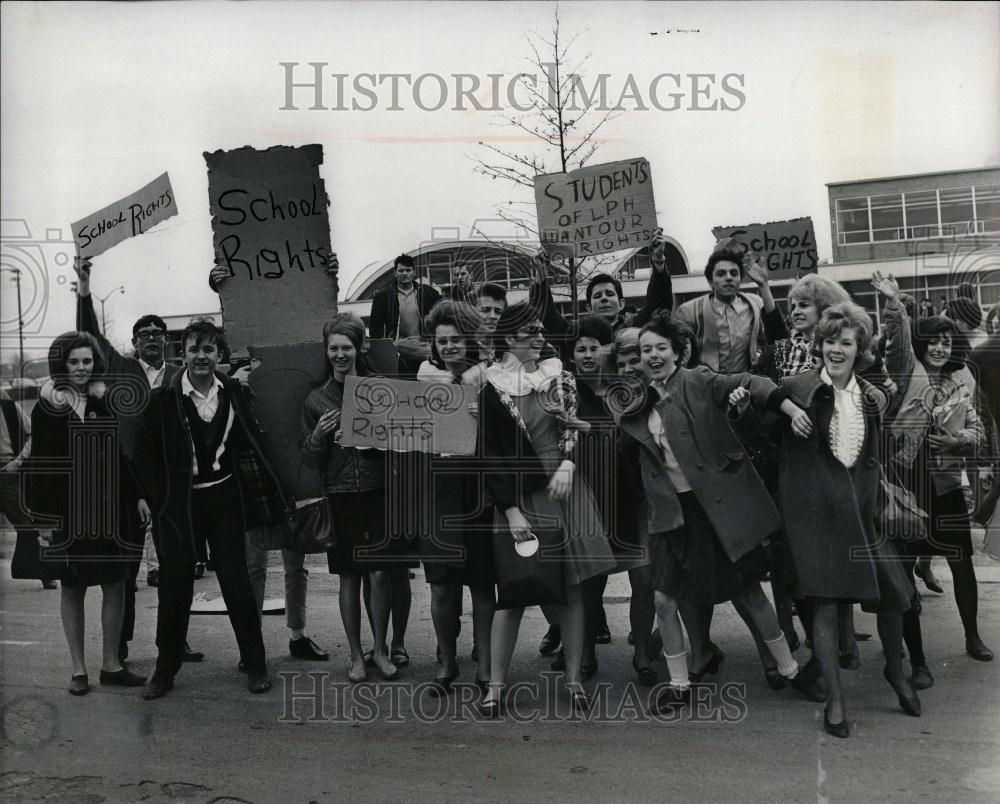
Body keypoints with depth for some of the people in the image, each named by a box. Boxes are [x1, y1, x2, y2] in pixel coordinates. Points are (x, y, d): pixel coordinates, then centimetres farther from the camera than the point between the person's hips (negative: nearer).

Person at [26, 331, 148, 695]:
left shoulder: (104, 402, 7)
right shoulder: (47, 409, -4)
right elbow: (39, 465, -6)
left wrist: (136, 496, 8)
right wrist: (43, 513, -12)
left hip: (110, 506, 4)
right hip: (68, 510, -4)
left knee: (115, 583, 5)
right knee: (72, 588, 7)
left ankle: (111, 664, 16)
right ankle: (78, 669, 16)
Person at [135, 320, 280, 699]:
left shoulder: (234, 392, 2)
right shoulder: (164, 399, -5)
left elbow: (250, 442, 10)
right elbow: (144, 453, 1)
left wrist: (254, 491, 3)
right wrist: (162, 497, -4)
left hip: (225, 498, 1)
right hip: (179, 504, -1)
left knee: (236, 582, 2)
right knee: (175, 587, 6)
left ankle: (255, 664, 15)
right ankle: (165, 670, 20)